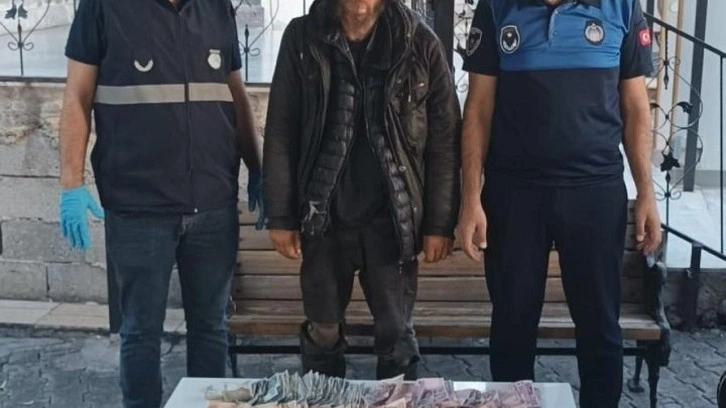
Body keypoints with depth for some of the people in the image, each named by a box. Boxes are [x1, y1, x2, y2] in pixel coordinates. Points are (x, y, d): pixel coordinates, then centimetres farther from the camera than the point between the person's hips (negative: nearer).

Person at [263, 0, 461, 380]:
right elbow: (280, 132, 1)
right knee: (322, 332, 14)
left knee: (396, 335, 9)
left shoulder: (420, 43, -5)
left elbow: (444, 141, -2)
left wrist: (439, 223, -3)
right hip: (324, 216, 1)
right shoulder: (303, 38, -2)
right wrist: (281, 215, -2)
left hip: (392, 217, -1)